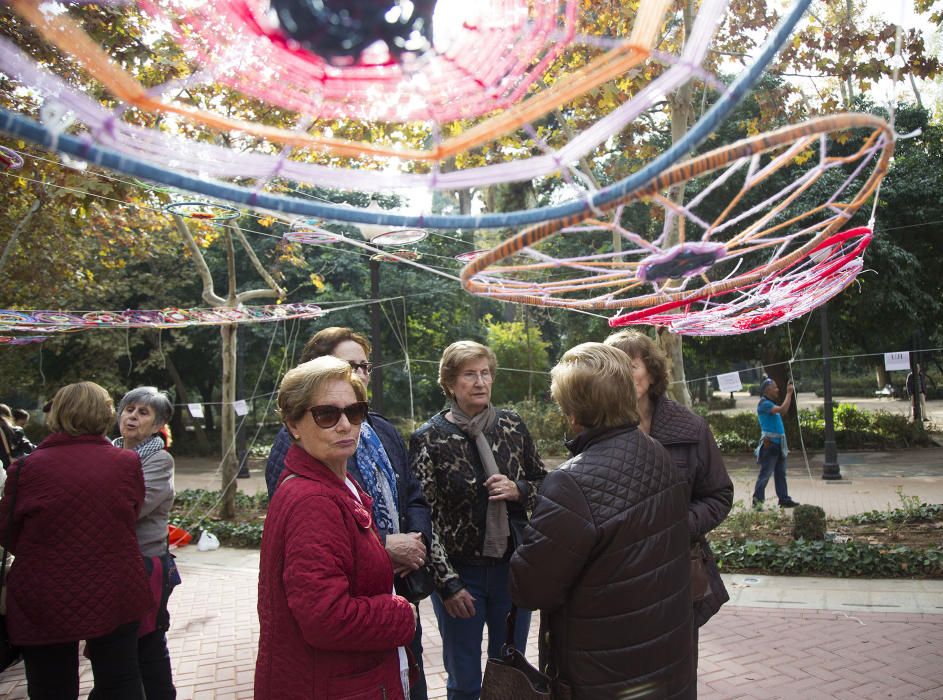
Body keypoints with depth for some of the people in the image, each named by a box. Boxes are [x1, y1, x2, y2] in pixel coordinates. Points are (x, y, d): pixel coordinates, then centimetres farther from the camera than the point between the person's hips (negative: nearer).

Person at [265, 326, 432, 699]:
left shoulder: (384, 431, 13)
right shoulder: (296, 441, -15)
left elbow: (414, 496, 18)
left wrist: (418, 539, -4)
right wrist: (385, 545, -20)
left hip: (401, 593, 7)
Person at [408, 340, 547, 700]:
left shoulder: (512, 425, 0)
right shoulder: (429, 438, -9)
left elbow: (543, 485, 10)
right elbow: (423, 517, -9)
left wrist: (518, 491, -12)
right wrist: (447, 583, -11)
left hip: (513, 566, 3)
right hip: (459, 573, -3)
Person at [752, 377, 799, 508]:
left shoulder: (771, 403, 15)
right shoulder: (764, 404, -14)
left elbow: (784, 410, 23)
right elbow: (782, 410, -24)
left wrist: (790, 392, 16)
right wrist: (789, 393, -15)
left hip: (778, 444, 10)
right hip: (769, 444, -9)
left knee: (780, 473, 12)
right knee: (765, 473, -6)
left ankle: (784, 499, 18)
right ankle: (757, 500, -1)